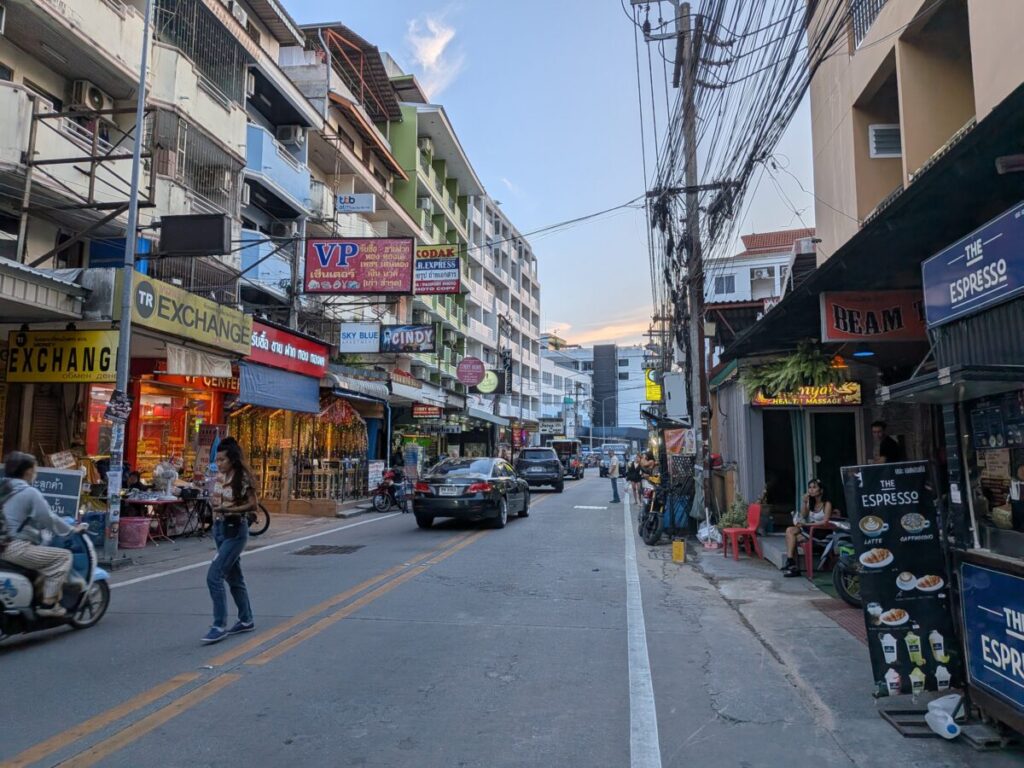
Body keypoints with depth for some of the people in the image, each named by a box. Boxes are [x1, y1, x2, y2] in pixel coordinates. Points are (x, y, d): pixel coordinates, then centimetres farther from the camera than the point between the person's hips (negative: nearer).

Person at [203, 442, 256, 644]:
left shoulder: (243, 478, -14)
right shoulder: (220, 475, 6)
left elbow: (253, 505, -15)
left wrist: (227, 509, -24)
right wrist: (214, 504, 3)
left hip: (235, 530, -8)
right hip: (219, 527, 8)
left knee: (214, 576, -14)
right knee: (233, 576, 15)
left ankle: (220, 626, -6)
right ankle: (246, 620, 27)